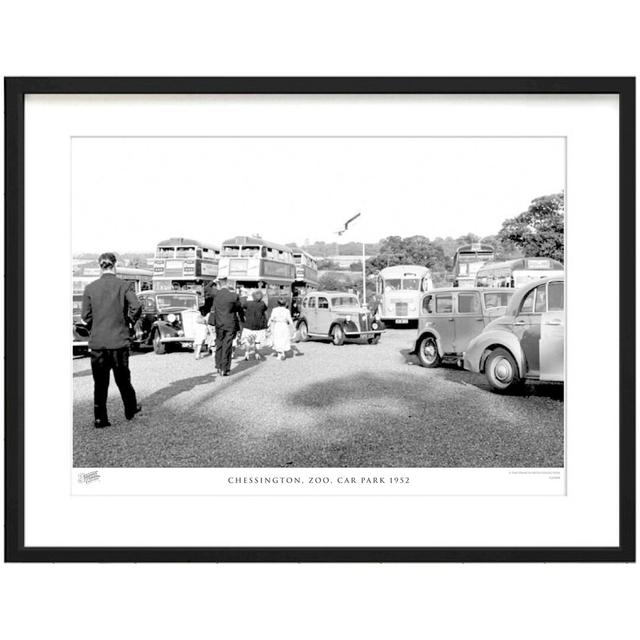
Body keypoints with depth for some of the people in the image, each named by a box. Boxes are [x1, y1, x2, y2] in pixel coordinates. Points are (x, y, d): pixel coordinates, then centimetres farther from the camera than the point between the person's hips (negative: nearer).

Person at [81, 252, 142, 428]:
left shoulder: (90, 288, 0)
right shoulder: (124, 285, -5)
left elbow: (85, 315, -1)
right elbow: (136, 307, -16)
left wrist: (94, 329, 16)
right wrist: (129, 320, 3)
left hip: (97, 341, 1)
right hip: (119, 339, -1)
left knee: (100, 381, 8)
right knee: (123, 378, 15)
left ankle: (99, 418, 9)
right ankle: (130, 410, 29)